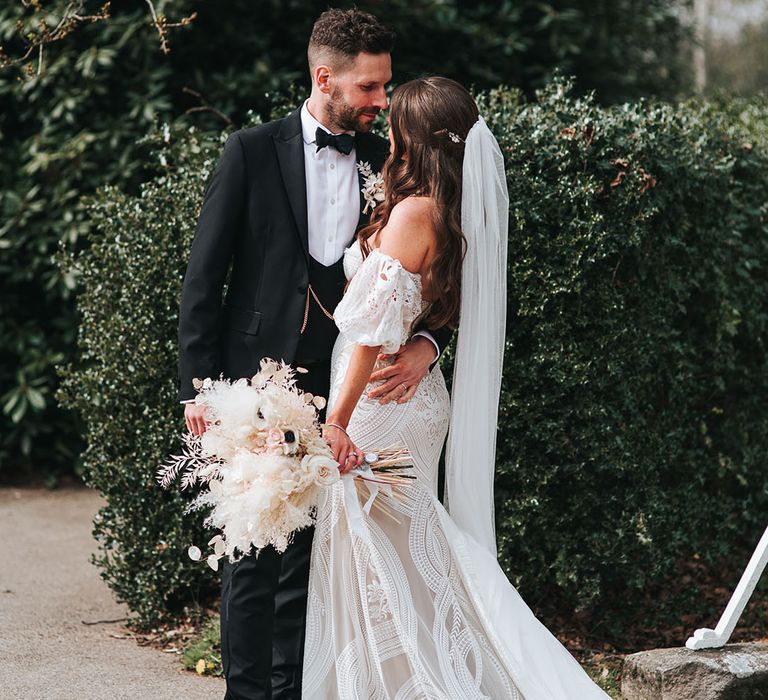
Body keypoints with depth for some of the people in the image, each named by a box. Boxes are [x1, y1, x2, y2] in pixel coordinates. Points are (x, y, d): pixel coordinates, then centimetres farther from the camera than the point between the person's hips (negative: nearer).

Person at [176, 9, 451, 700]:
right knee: (254, 552, -1)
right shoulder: (253, 151, -1)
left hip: (345, 391, 3)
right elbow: (204, 275, 0)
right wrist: (197, 386, -5)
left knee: (312, 555, 7)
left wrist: (425, 346, -12)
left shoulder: (388, 164, 7)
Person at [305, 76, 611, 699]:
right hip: (413, 397, 9)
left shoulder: (413, 211, -18)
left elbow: (376, 326, -21)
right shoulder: (452, 214, 9)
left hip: (384, 399, -9)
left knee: (375, 563, -2)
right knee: (405, 555, 15)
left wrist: (338, 418, -21)